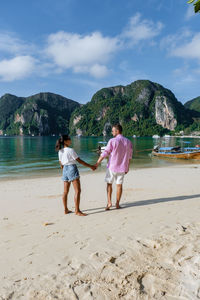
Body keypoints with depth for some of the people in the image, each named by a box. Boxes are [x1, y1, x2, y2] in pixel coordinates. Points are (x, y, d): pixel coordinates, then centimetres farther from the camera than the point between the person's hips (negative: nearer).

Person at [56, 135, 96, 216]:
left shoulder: (60, 151, 9)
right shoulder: (70, 150, -13)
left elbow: (61, 164, 15)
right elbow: (79, 160, -13)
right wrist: (90, 166, -7)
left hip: (65, 170, 9)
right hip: (72, 169, -8)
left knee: (65, 191, 13)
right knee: (77, 191, -5)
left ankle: (66, 210, 22)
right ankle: (77, 211, -5)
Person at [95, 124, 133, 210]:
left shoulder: (112, 141, -13)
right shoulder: (128, 142, 1)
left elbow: (105, 153, -11)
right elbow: (129, 156, 7)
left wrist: (97, 163, -4)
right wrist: (127, 167, 17)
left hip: (112, 166, -3)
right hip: (122, 167, 4)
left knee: (109, 184, 12)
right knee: (119, 185, 11)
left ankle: (109, 202, 5)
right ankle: (117, 204, 16)